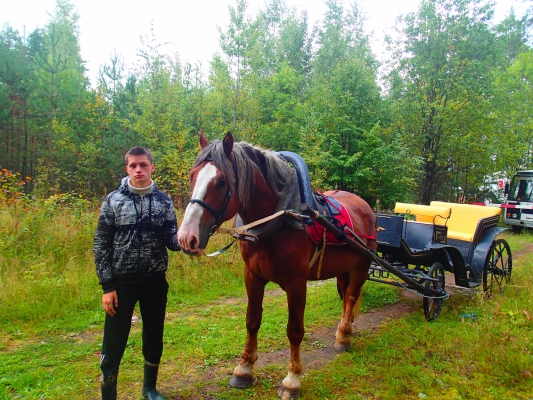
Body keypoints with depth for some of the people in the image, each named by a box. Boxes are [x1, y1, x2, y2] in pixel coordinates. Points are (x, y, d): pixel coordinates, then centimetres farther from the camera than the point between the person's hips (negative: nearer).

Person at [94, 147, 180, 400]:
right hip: (122, 281, -2)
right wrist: (107, 285, -7)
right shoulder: (113, 200, -4)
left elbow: (171, 240, -1)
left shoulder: (164, 201, 1)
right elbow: (101, 245, -3)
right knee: (114, 343, 5)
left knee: (154, 338, 16)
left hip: (155, 281, 2)